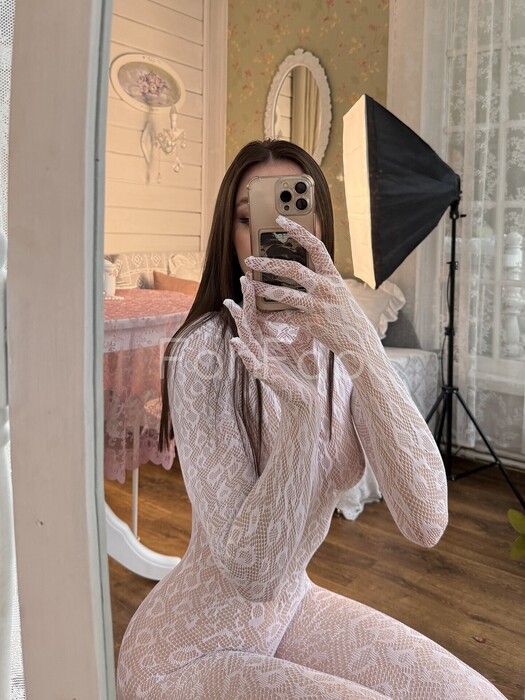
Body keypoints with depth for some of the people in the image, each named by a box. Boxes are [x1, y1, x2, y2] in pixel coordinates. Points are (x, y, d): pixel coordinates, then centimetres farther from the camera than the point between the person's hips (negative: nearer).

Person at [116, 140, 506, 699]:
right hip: (192, 650, -5)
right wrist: (301, 405, -38)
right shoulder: (204, 352, -22)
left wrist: (359, 347, -33)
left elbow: (425, 523, -21)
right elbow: (251, 572, -25)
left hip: (291, 607, 5)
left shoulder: (343, 341, -6)